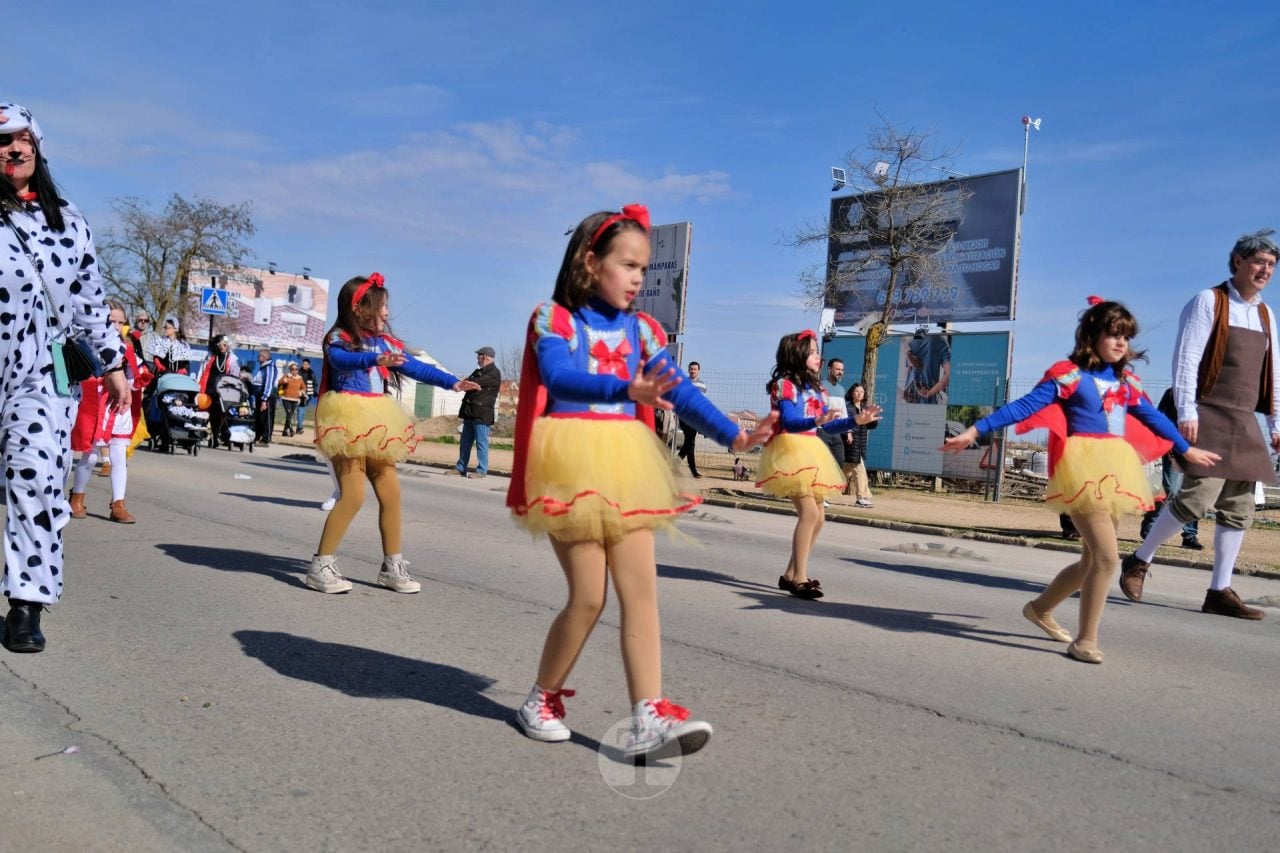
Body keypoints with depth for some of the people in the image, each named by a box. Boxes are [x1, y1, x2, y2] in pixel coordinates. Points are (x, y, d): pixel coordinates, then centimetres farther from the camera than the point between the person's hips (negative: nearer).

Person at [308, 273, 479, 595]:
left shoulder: (384, 342, 14)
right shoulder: (339, 338, -6)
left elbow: (416, 367, 16)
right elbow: (342, 359, -28)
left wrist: (452, 382, 11)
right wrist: (376, 359, -46)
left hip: (376, 423, 7)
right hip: (348, 420, -7)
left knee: (391, 492, 6)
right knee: (353, 495, -12)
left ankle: (392, 566, 18)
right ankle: (321, 566, 0)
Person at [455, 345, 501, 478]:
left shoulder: (494, 373, -9)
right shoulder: (478, 371, 22)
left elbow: (476, 382, -16)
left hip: (482, 413, -9)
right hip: (470, 412, 9)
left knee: (481, 442, -6)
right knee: (465, 442, 12)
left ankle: (482, 471, -2)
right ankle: (461, 468, 19)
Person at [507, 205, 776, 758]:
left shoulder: (640, 329, 12)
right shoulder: (554, 318, -3)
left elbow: (680, 391, 4)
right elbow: (558, 373, -23)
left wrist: (731, 435, -10)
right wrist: (626, 389, -41)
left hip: (626, 462, 6)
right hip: (573, 460, -5)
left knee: (641, 590, -2)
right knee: (589, 596, -3)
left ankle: (648, 718, 1)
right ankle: (542, 698, 21)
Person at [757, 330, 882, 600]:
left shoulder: (816, 388, 15)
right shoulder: (785, 384, -9)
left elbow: (828, 426, 17)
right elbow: (789, 422, -22)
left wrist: (857, 420, 8)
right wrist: (816, 421, -39)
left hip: (811, 453, 9)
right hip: (790, 450, -9)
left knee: (817, 518, 9)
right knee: (809, 512, -19)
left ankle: (791, 574, 19)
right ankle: (800, 578, -13)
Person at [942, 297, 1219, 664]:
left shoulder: (1127, 382, 14)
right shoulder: (1070, 374, -5)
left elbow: (1153, 418, 29)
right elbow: (1024, 407, -11)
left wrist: (1187, 449, 40)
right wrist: (975, 431, -18)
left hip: (1116, 473, 7)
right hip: (1084, 471, -7)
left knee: (1092, 559, 13)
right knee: (1106, 557, -13)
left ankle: (1040, 608, 34)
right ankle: (1085, 640, 1)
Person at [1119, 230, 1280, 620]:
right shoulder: (1208, 302, -2)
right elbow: (1185, 358, -10)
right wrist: (1186, 411, -18)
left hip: (1244, 423, 7)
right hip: (1208, 416, -7)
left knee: (1238, 508, 4)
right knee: (1198, 496, -17)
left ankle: (1220, 592, 10)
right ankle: (1139, 561, 2)